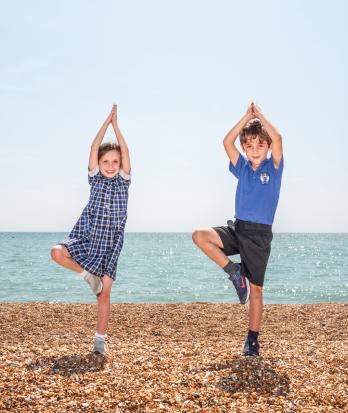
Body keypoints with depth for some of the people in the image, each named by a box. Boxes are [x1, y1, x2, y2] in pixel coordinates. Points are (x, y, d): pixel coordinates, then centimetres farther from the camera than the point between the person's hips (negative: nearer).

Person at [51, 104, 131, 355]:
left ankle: (101, 340, 12)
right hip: (86, 239, 1)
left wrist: (116, 124, 1)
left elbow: (126, 151, -2)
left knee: (104, 294, 0)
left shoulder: (123, 181, 7)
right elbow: (94, 148, -2)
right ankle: (88, 274, -4)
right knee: (57, 253, -28)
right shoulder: (95, 179, 7)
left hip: (109, 245, -1)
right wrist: (107, 121, -1)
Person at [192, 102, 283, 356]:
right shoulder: (242, 168, 8)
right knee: (200, 236, -19)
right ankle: (235, 273, -5)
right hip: (237, 229, 4)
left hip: (260, 235, -3)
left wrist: (260, 116, -6)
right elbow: (227, 142, -4)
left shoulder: (273, 168, -1)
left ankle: (253, 340, 16)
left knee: (255, 290, 2)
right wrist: (247, 117, -2)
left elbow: (277, 139, -18)